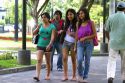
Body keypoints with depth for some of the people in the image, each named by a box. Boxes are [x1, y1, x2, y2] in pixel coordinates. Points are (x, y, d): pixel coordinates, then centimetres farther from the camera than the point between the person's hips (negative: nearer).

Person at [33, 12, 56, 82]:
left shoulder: (52, 26, -3)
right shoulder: (40, 26, 6)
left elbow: (52, 37, -12)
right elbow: (33, 33, 9)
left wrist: (49, 45, -27)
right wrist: (37, 28, -8)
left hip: (48, 46, -1)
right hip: (40, 45, 1)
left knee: (48, 62, 11)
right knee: (39, 60, -13)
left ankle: (48, 75, 25)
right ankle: (37, 76, -21)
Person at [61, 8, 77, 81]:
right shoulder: (67, 24, 12)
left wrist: (72, 34, -23)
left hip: (73, 43, -4)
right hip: (66, 42, 4)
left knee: (73, 60, 2)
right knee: (64, 58, -7)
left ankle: (74, 76, 11)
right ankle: (65, 76, -6)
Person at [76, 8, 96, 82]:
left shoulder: (91, 23, -2)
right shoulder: (78, 24, 7)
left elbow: (95, 34, -3)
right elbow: (76, 35, 13)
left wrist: (85, 38, -12)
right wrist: (75, 46, 11)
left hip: (89, 43, -1)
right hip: (80, 44, 2)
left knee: (87, 61, 3)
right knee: (79, 59, -16)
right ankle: (80, 75, 6)